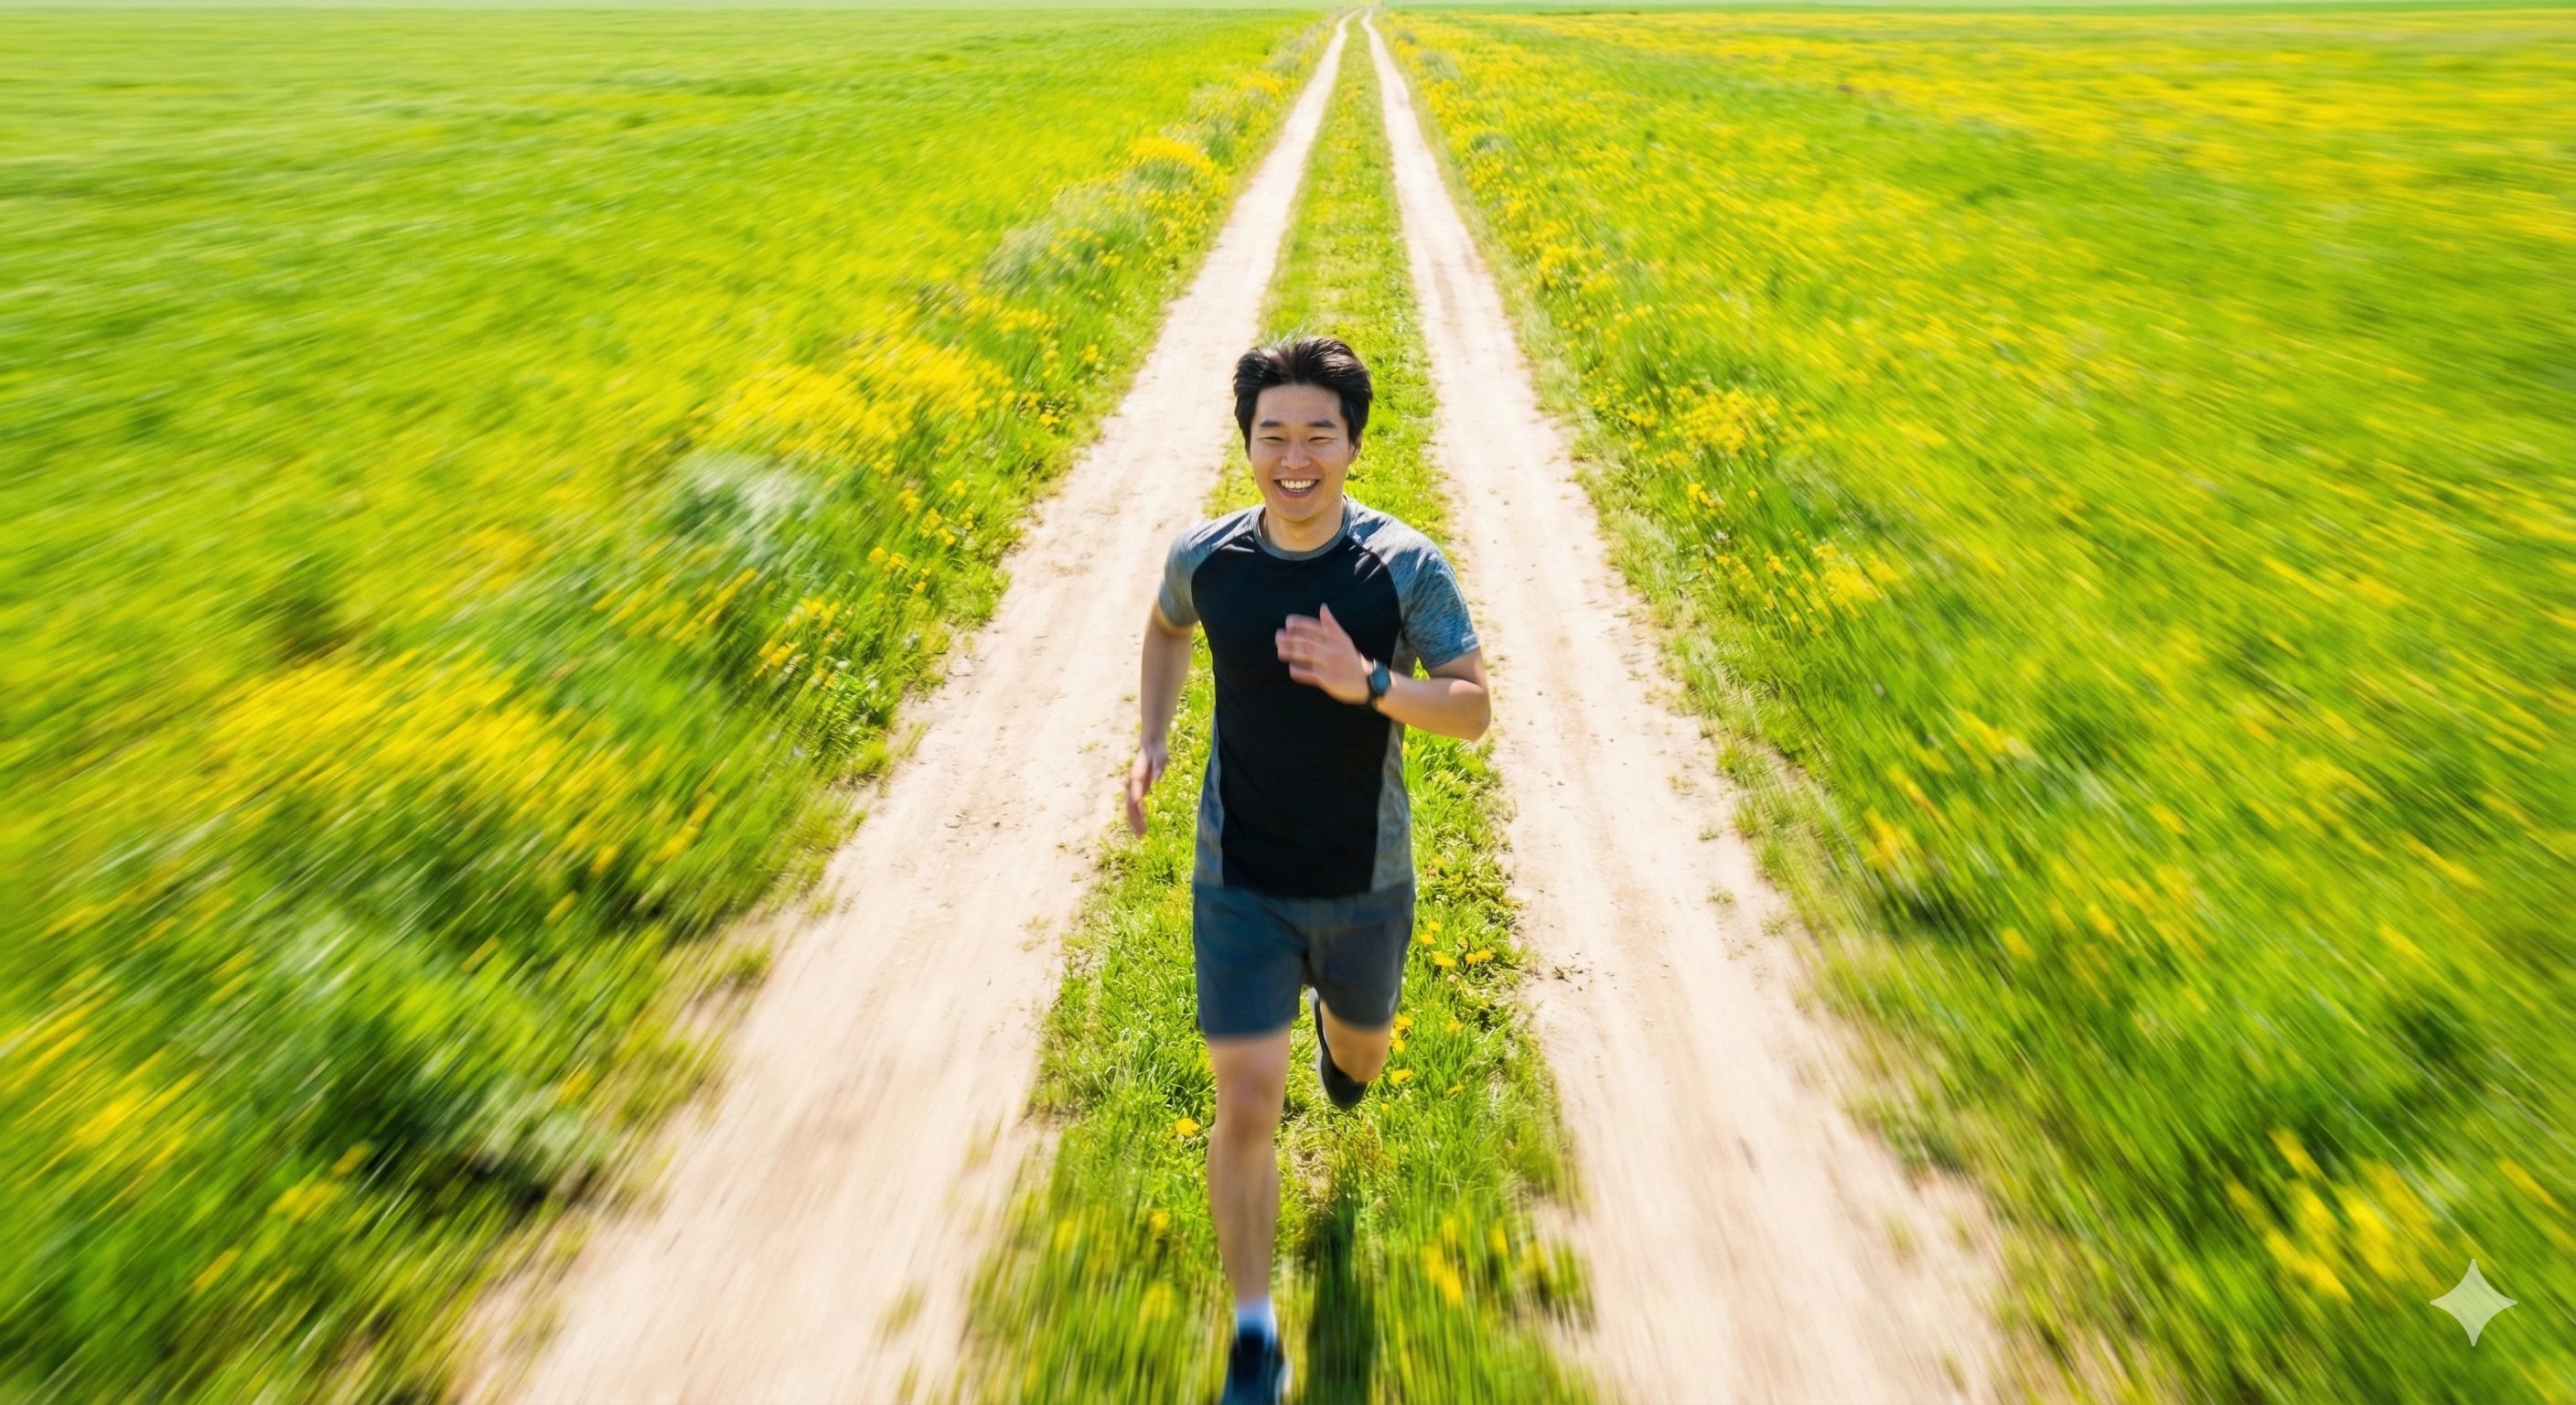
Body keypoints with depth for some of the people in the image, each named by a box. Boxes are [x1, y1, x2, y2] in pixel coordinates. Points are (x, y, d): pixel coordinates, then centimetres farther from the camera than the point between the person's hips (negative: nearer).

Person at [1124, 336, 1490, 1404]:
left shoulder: (1406, 566, -14)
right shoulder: (1204, 556, -10)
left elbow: (1474, 710, -12)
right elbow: (1165, 628, 13)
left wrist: (1367, 682, -30)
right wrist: (1150, 742, 1)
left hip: (1367, 884, 1)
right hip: (1240, 883, 0)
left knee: (1361, 1054, 25)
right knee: (1248, 1106, -3)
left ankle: (1335, 1024, 65)